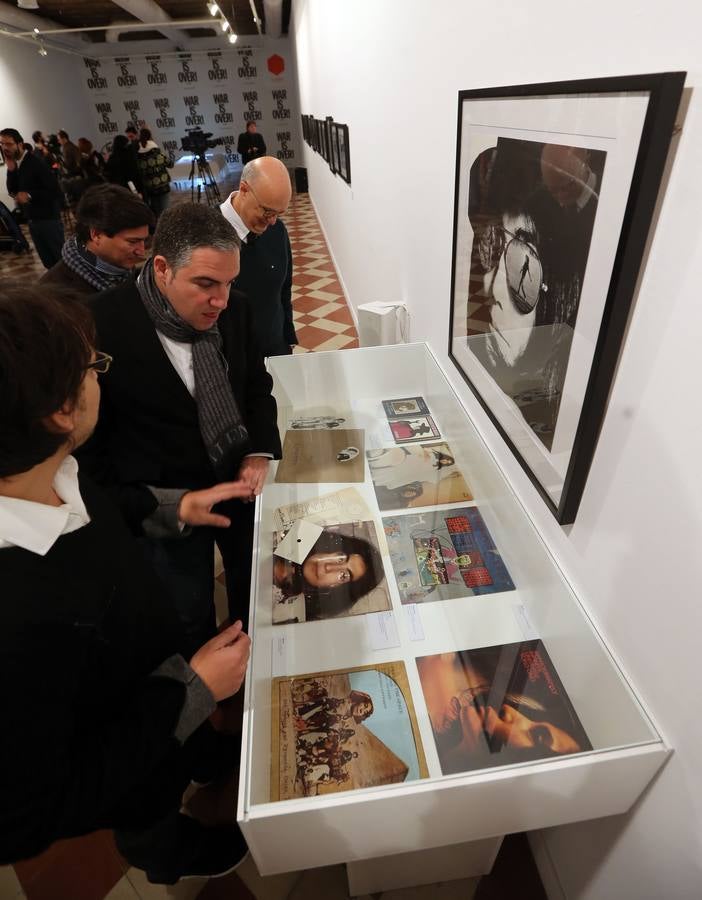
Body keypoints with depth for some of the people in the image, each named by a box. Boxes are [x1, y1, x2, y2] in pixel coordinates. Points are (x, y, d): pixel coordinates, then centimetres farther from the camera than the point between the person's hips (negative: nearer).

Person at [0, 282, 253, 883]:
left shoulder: (57, 476, -24)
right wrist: (194, 691, -33)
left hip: (158, 667, 5)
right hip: (127, 767, -5)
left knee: (198, 746, 38)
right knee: (152, 824, 32)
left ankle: (208, 764, 72)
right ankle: (172, 859, 67)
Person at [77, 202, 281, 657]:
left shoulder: (233, 310, -11)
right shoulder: (99, 329, -26)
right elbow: (84, 451, -17)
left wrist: (259, 452, -9)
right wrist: (168, 507, -25)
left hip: (239, 482, 5)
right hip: (163, 505, -4)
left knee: (258, 590, 25)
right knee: (189, 621, 16)